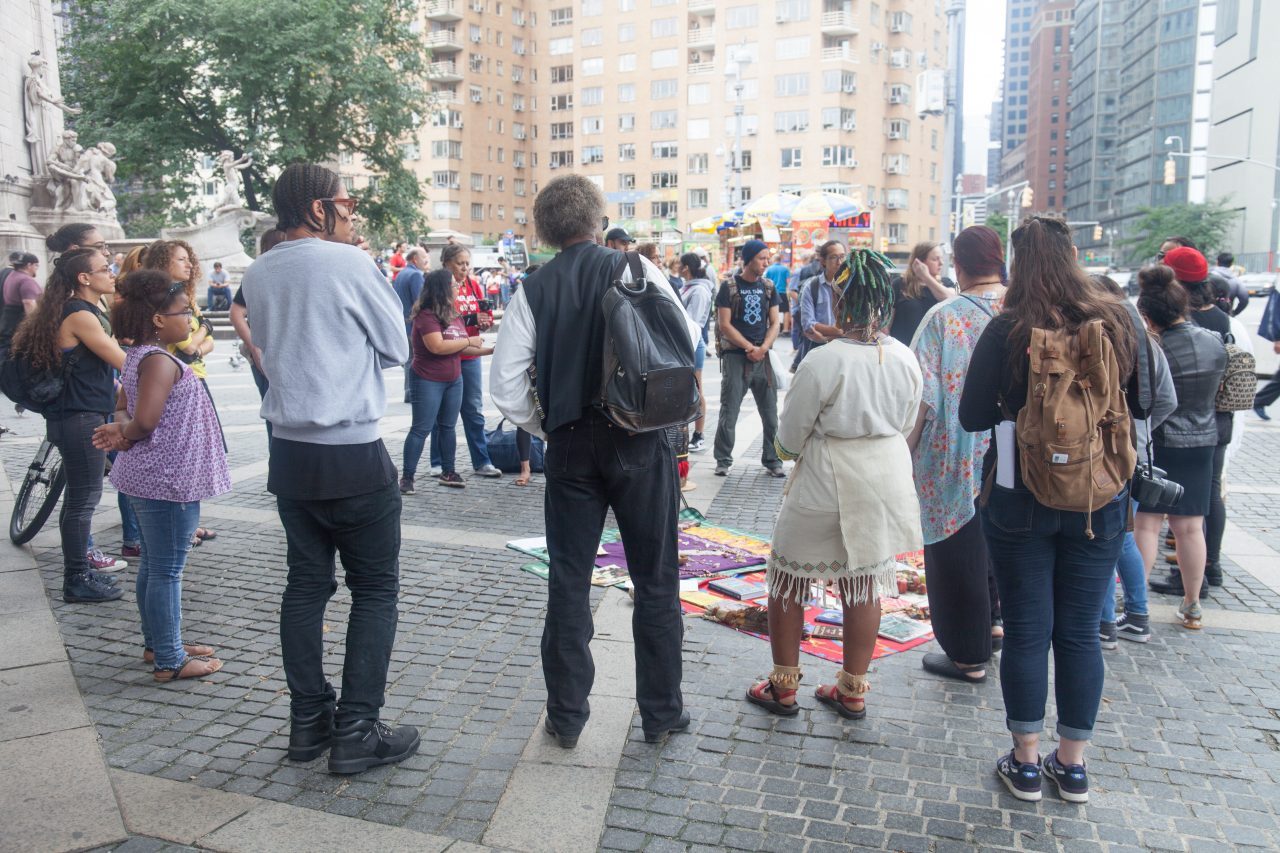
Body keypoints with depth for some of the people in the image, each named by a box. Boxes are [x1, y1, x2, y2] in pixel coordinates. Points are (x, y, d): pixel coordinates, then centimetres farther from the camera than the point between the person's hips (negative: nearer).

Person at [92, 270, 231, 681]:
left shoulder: (139, 356, 12)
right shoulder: (160, 361, -20)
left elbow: (124, 410, 17)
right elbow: (146, 420, -29)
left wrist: (123, 430, -4)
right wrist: (127, 434, -8)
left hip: (149, 476, 11)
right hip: (167, 479, -11)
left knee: (152, 565, 20)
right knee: (167, 571, -1)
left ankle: (157, 643, 33)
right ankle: (170, 660, 9)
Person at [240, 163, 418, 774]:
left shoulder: (257, 274, 7)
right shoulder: (350, 264, -12)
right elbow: (397, 349, -1)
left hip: (289, 452, 7)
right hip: (354, 455, -7)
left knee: (306, 583, 14)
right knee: (375, 589, 4)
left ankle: (308, 720, 21)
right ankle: (356, 731, 5)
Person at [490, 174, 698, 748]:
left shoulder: (533, 290, 0)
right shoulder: (637, 271, -3)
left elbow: (505, 382, -5)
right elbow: (687, 339, -3)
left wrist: (543, 428, 10)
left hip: (569, 447, 1)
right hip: (640, 443, -1)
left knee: (569, 581, 10)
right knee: (655, 580, 10)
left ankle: (566, 716, 20)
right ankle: (662, 712, 21)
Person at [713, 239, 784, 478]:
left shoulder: (768, 287, 11)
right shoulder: (729, 286, -1)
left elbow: (774, 324, 8)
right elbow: (724, 325, -6)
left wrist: (763, 348, -9)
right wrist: (750, 348, -11)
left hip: (763, 357, 4)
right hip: (735, 356, -3)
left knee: (770, 413, 3)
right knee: (729, 413, 1)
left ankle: (772, 460, 13)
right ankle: (723, 460, 12)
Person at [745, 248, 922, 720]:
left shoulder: (822, 362, -21)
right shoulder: (906, 359, -4)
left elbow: (788, 440, -12)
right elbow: (905, 425, 10)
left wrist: (791, 449, 10)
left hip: (825, 486, -5)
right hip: (886, 481, 6)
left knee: (788, 580, 11)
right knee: (865, 582, 15)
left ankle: (783, 688, 22)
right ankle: (853, 690, 27)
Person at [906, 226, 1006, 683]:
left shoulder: (944, 316, -16)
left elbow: (923, 394, -16)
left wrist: (907, 450, -6)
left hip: (956, 458, -5)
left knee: (958, 555, 7)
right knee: (996, 546, 24)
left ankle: (968, 656, 17)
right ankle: (992, 621, 40)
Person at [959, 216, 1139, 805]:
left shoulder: (1007, 330, -12)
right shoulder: (1116, 322, -3)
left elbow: (973, 417, -9)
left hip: (1020, 500, -2)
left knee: (1026, 632, 8)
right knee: (1080, 632, 13)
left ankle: (1026, 763, 20)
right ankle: (1073, 765, 26)